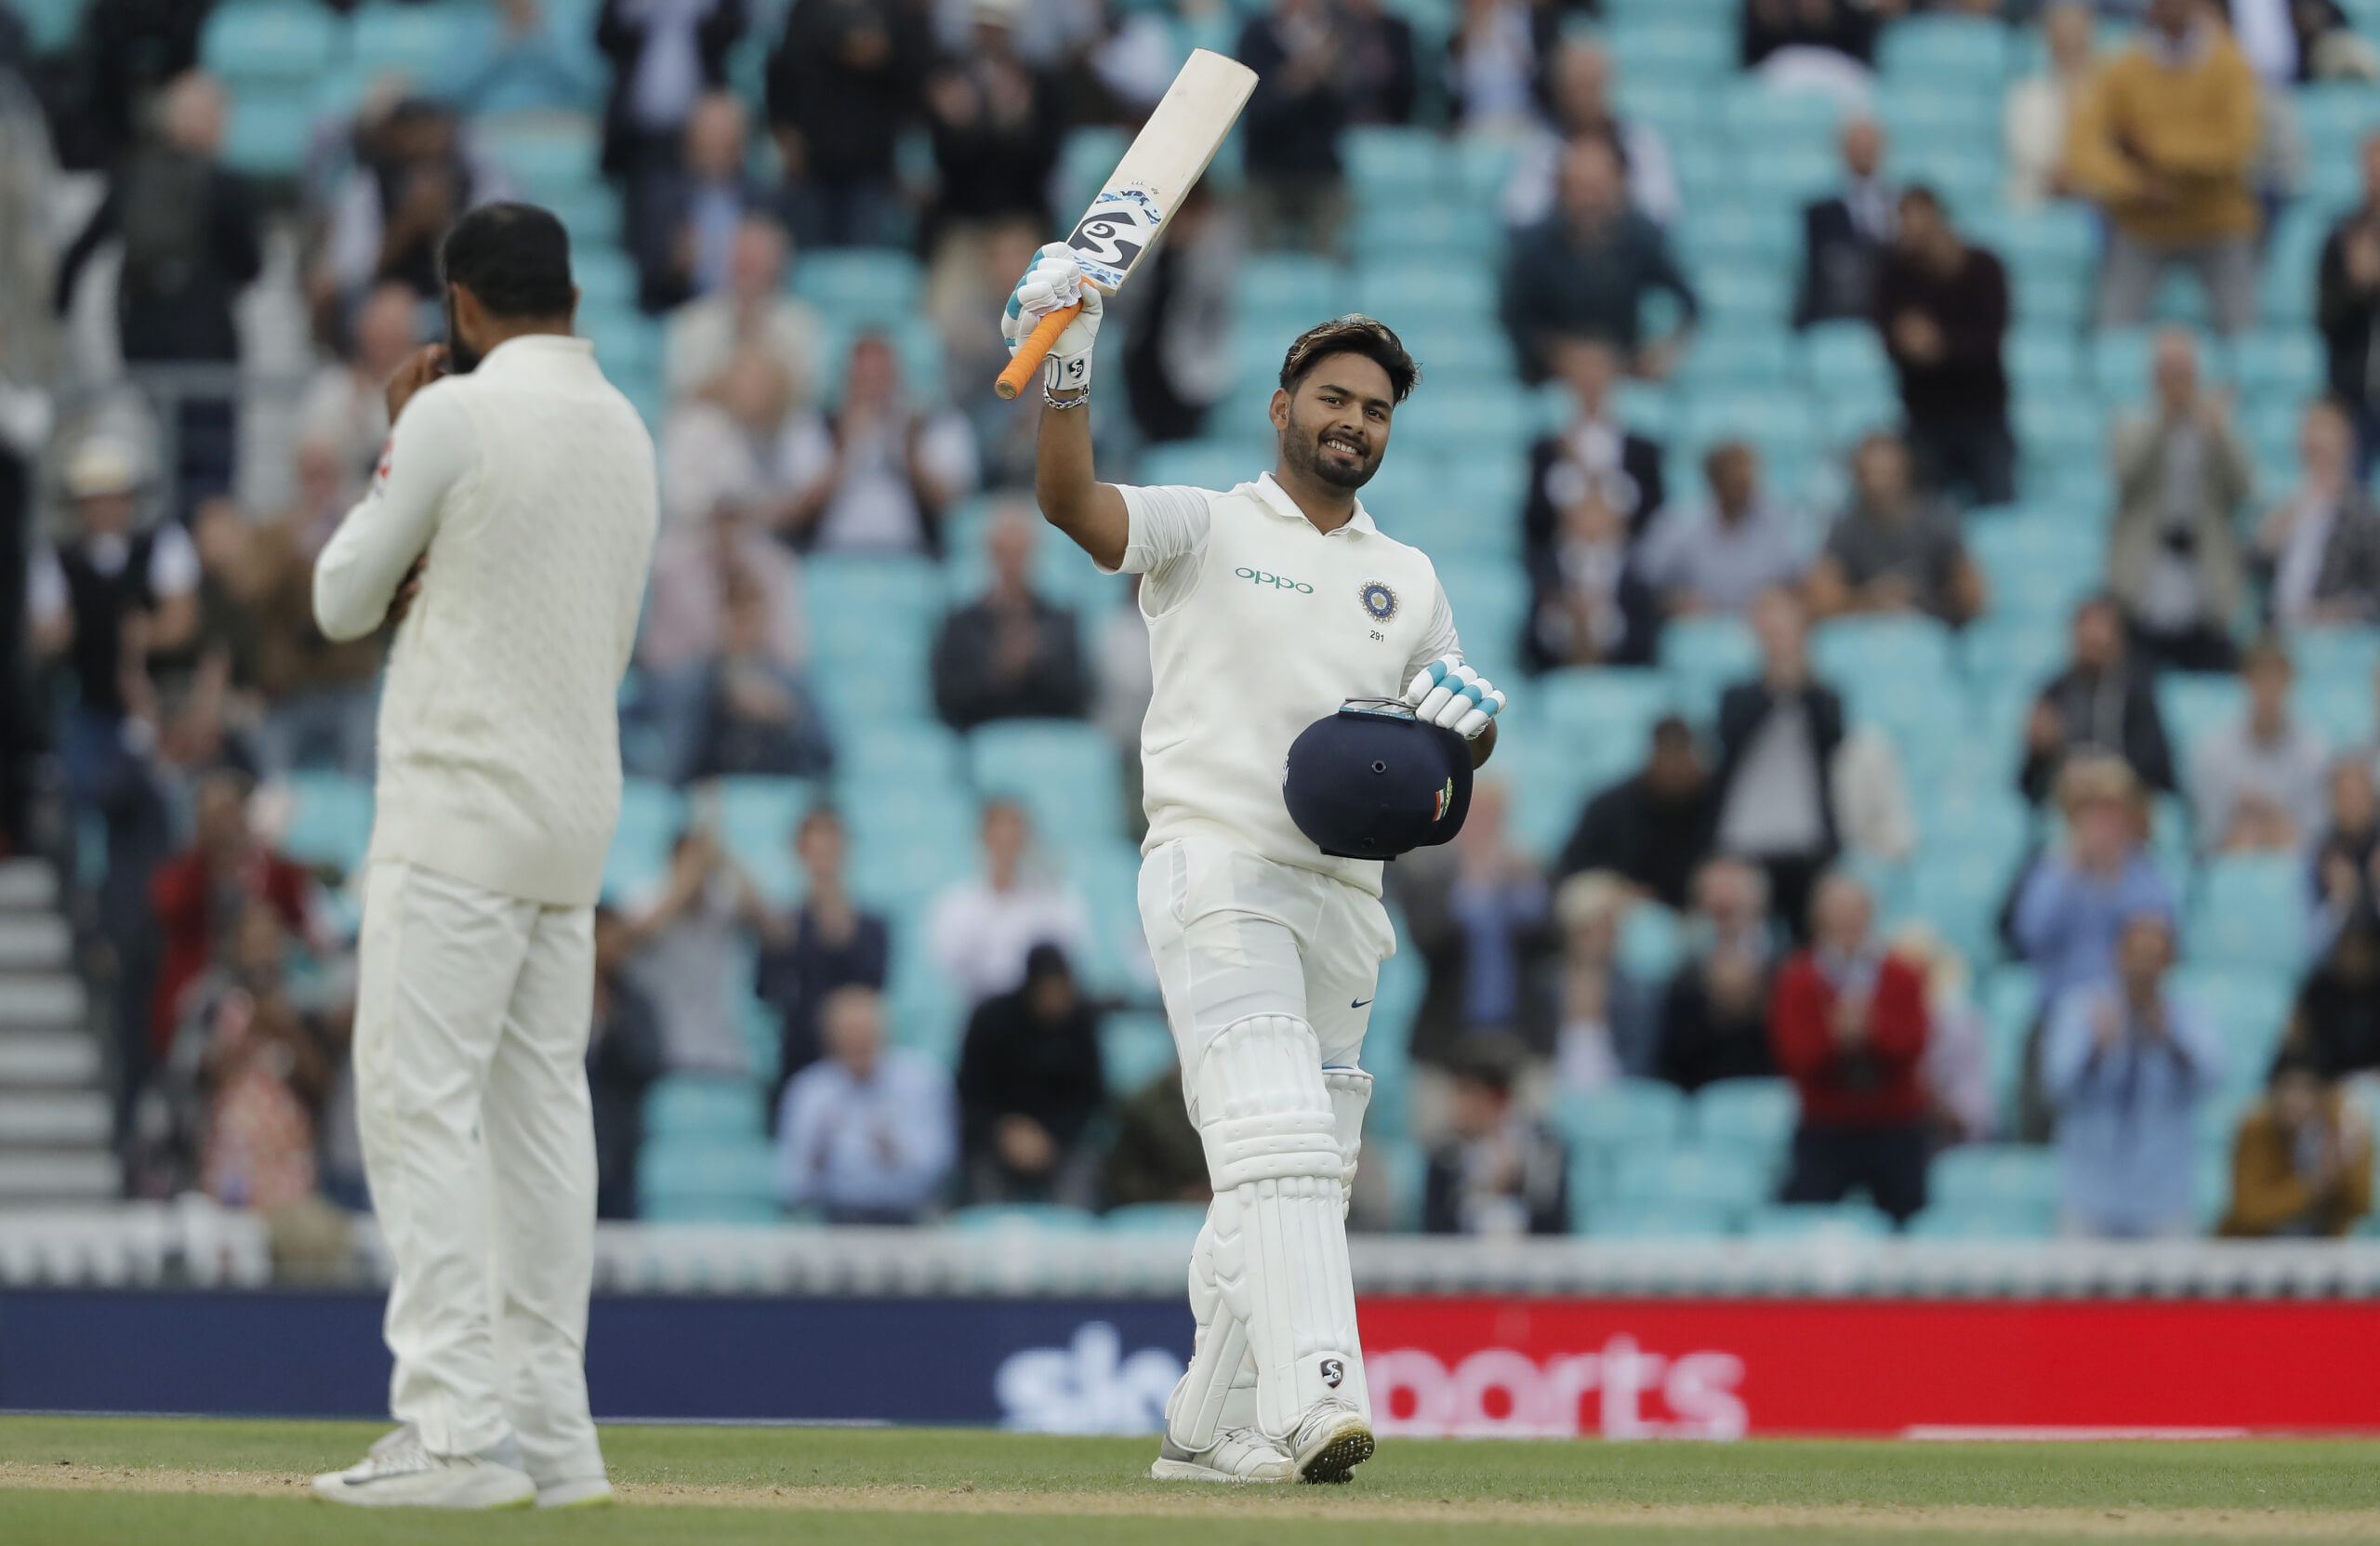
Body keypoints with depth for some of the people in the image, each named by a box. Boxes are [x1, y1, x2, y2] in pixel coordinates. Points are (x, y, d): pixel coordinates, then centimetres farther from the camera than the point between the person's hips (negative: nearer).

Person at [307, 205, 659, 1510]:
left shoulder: (456, 416, -10)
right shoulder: (627, 434, 14)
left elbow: (342, 602, -1)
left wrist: (397, 447, 9)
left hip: (460, 806, -8)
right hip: (577, 811, 8)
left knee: (417, 1102, -10)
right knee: (540, 1103, 10)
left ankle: (456, 1427, -18)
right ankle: (551, 1426, 9)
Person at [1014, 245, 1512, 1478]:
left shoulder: (1408, 578, 21)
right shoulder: (1205, 528, 5)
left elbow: (1466, 727, 20)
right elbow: (1072, 500, -12)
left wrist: (1465, 714, -4)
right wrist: (1065, 372, -27)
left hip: (1343, 894, 6)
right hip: (1215, 866, -6)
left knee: (1291, 1176, 7)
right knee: (1278, 1142, -22)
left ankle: (1211, 1431, 17)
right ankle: (1313, 1401, -35)